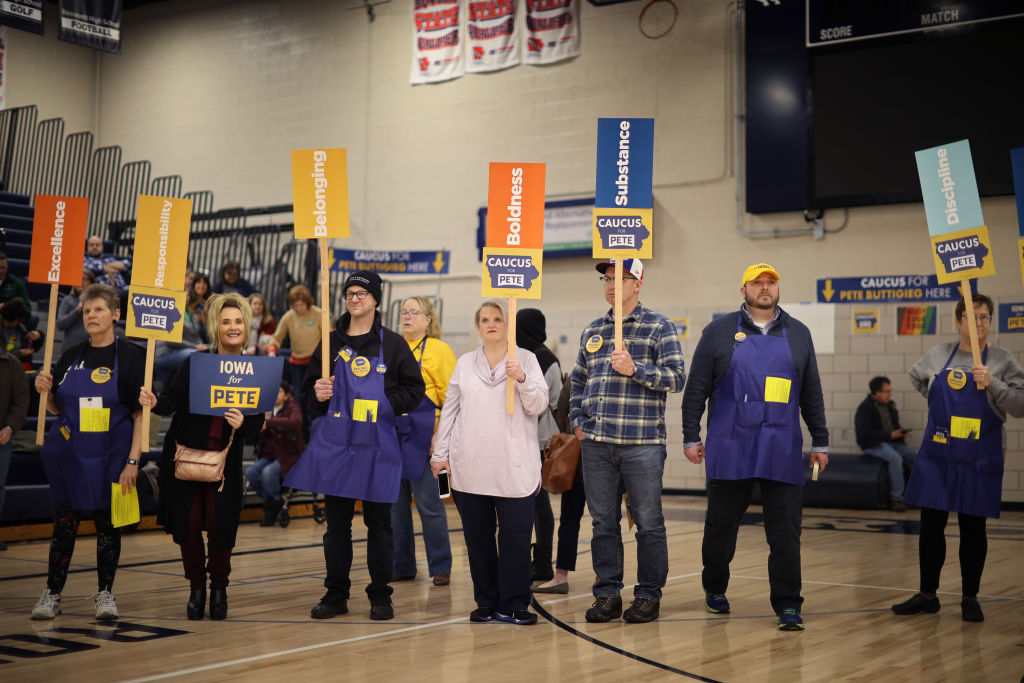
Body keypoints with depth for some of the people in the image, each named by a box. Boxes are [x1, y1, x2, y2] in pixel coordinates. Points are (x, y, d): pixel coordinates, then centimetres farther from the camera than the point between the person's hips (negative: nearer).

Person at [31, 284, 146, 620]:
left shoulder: (131, 356, -5)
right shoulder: (71, 356, 8)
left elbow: (141, 413, -8)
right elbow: (56, 408, 15)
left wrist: (133, 460, -14)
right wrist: (44, 390, -6)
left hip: (111, 456, -3)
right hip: (69, 453, 3)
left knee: (108, 523, 5)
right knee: (64, 523, 6)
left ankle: (105, 593, 18)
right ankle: (52, 594, 16)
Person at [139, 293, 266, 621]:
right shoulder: (194, 364, -3)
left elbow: (257, 424, 0)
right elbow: (172, 401, -10)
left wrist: (243, 424, -21)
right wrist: (154, 402, -31)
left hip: (224, 462, 0)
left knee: (219, 525, -6)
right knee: (189, 523, 0)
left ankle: (219, 588, 18)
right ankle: (196, 588, 22)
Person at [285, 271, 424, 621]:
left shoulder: (392, 343, 3)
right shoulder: (330, 342, 11)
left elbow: (414, 389, 3)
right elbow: (309, 391, 15)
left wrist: (385, 403, -10)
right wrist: (317, 396, -6)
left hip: (377, 445, -2)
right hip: (335, 443, 2)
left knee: (378, 522, 3)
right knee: (336, 521, 6)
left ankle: (380, 595, 13)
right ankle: (336, 593, 15)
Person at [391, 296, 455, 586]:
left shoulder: (439, 349, -1)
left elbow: (450, 398, -6)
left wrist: (441, 436, -14)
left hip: (421, 432, -5)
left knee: (428, 501, -3)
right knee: (396, 501, 8)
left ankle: (441, 567, 7)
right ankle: (402, 565, 18)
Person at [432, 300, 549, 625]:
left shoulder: (525, 359, 6)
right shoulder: (465, 363, 13)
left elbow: (539, 405, -1)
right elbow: (449, 409, 14)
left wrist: (521, 379, -17)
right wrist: (440, 453, 10)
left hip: (514, 468, -2)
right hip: (469, 467, 3)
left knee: (516, 535, -5)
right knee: (477, 536, 7)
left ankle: (512, 605, 3)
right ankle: (486, 602, 16)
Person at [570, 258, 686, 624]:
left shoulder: (659, 327, 0)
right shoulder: (592, 331, 15)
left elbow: (676, 377, -7)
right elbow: (578, 381, 21)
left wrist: (635, 369, -17)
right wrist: (577, 421, 9)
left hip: (642, 443, -4)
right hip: (596, 443, 5)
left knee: (648, 522, 2)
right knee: (603, 522, 8)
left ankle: (649, 595, 12)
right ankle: (607, 594, 16)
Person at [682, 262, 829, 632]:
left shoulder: (797, 333, 12)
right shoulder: (719, 332, 5)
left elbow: (811, 393, 15)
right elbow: (696, 389, 5)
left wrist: (820, 442, 13)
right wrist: (691, 438, 1)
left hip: (782, 451, 1)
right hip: (730, 449, -1)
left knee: (785, 531, -2)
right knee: (721, 525, 10)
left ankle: (787, 605, 4)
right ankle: (715, 589, 30)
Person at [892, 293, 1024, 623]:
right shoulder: (939, 354, 4)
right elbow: (916, 377, 25)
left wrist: (992, 384, -23)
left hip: (979, 461, -2)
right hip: (937, 457, 3)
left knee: (973, 528, 5)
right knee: (931, 524, 6)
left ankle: (970, 599, 17)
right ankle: (927, 594, 18)